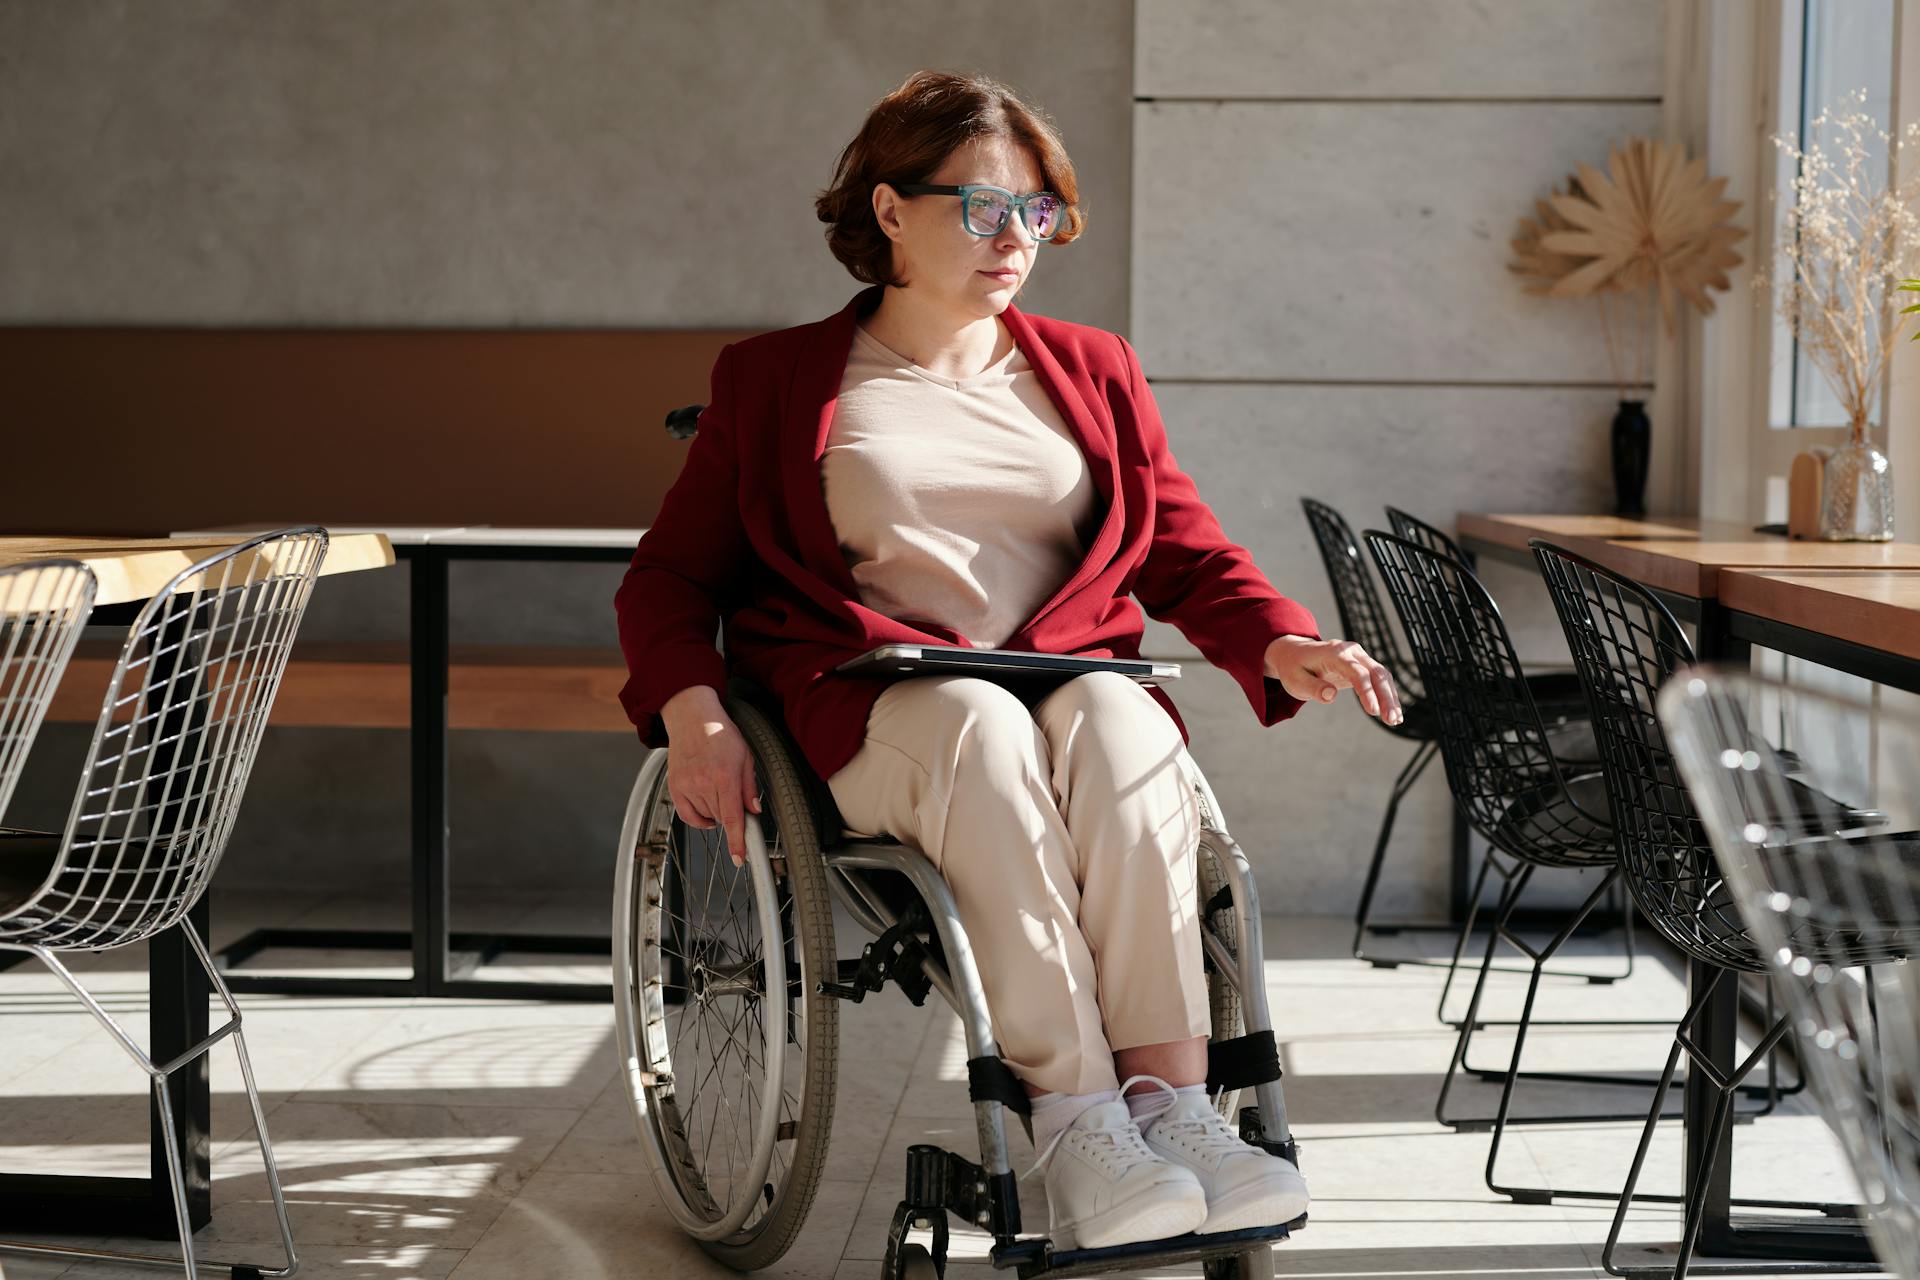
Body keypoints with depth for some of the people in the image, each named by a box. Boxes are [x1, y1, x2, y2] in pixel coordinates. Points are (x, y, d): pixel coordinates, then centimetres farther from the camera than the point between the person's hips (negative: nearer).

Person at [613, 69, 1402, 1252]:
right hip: (871, 714, -2)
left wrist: (1285, 646, -3)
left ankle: (1169, 1097, -43)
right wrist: (692, 706, -9)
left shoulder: (1092, 371, 24)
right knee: (983, 727, -37)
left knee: (1119, 719, -35)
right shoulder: (777, 383, 17)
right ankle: (1075, 1119, -43)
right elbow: (672, 575, 13)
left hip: (1076, 679, 2)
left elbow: (1189, 556, 19)